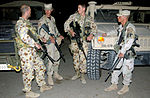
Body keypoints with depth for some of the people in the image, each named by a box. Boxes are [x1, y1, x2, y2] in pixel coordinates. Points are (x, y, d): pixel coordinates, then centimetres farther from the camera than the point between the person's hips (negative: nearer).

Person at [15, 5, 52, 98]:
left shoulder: (27, 22, 16)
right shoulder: (20, 23, -14)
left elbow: (34, 32, 27)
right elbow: (24, 37, -26)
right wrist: (35, 44, -22)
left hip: (32, 50, 10)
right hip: (25, 51, -10)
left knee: (40, 66, 15)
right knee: (28, 71, -1)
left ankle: (43, 85, 28)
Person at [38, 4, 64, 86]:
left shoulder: (53, 19, 16)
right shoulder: (42, 20, -7)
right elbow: (41, 32, -16)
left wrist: (59, 35, 12)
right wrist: (50, 37, -22)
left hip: (55, 41, 8)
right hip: (48, 42, -8)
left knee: (57, 57, 13)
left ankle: (56, 73, 28)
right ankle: (49, 77, 0)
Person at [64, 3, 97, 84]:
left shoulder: (89, 18, 8)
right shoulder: (74, 16, 5)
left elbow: (94, 27, 13)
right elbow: (66, 24, 4)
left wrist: (91, 35, -3)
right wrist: (70, 31, -12)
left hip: (84, 41, -1)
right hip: (75, 40, 1)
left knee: (83, 58, -5)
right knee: (75, 57, 10)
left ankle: (82, 75, 8)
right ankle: (77, 73, 26)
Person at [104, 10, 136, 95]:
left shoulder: (130, 27, -17)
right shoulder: (121, 27, 9)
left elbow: (130, 42, -25)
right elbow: (116, 32, 32)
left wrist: (123, 52, -26)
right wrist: (107, 34, 39)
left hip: (128, 53, -8)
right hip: (120, 51, 8)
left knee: (126, 70, 4)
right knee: (116, 68, 10)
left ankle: (126, 87, 22)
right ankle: (114, 85, 24)